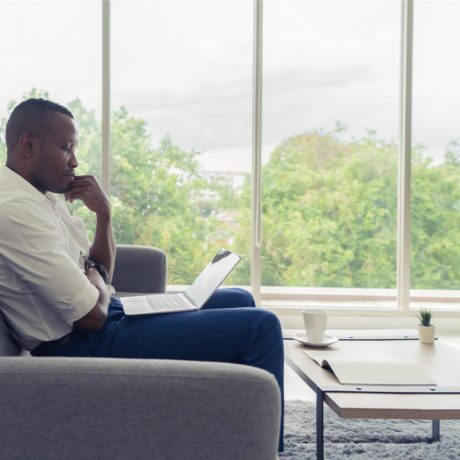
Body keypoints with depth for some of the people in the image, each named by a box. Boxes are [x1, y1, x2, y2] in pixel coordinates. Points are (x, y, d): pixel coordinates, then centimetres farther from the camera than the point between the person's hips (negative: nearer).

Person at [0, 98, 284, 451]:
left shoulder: (40, 196, 10)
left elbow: (100, 274, 13)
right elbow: (92, 314, -23)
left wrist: (103, 213, -3)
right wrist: (95, 275, -1)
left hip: (106, 319, 10)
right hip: (81, 345, -10)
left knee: (240, 301, 17)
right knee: (259, 326, -14)